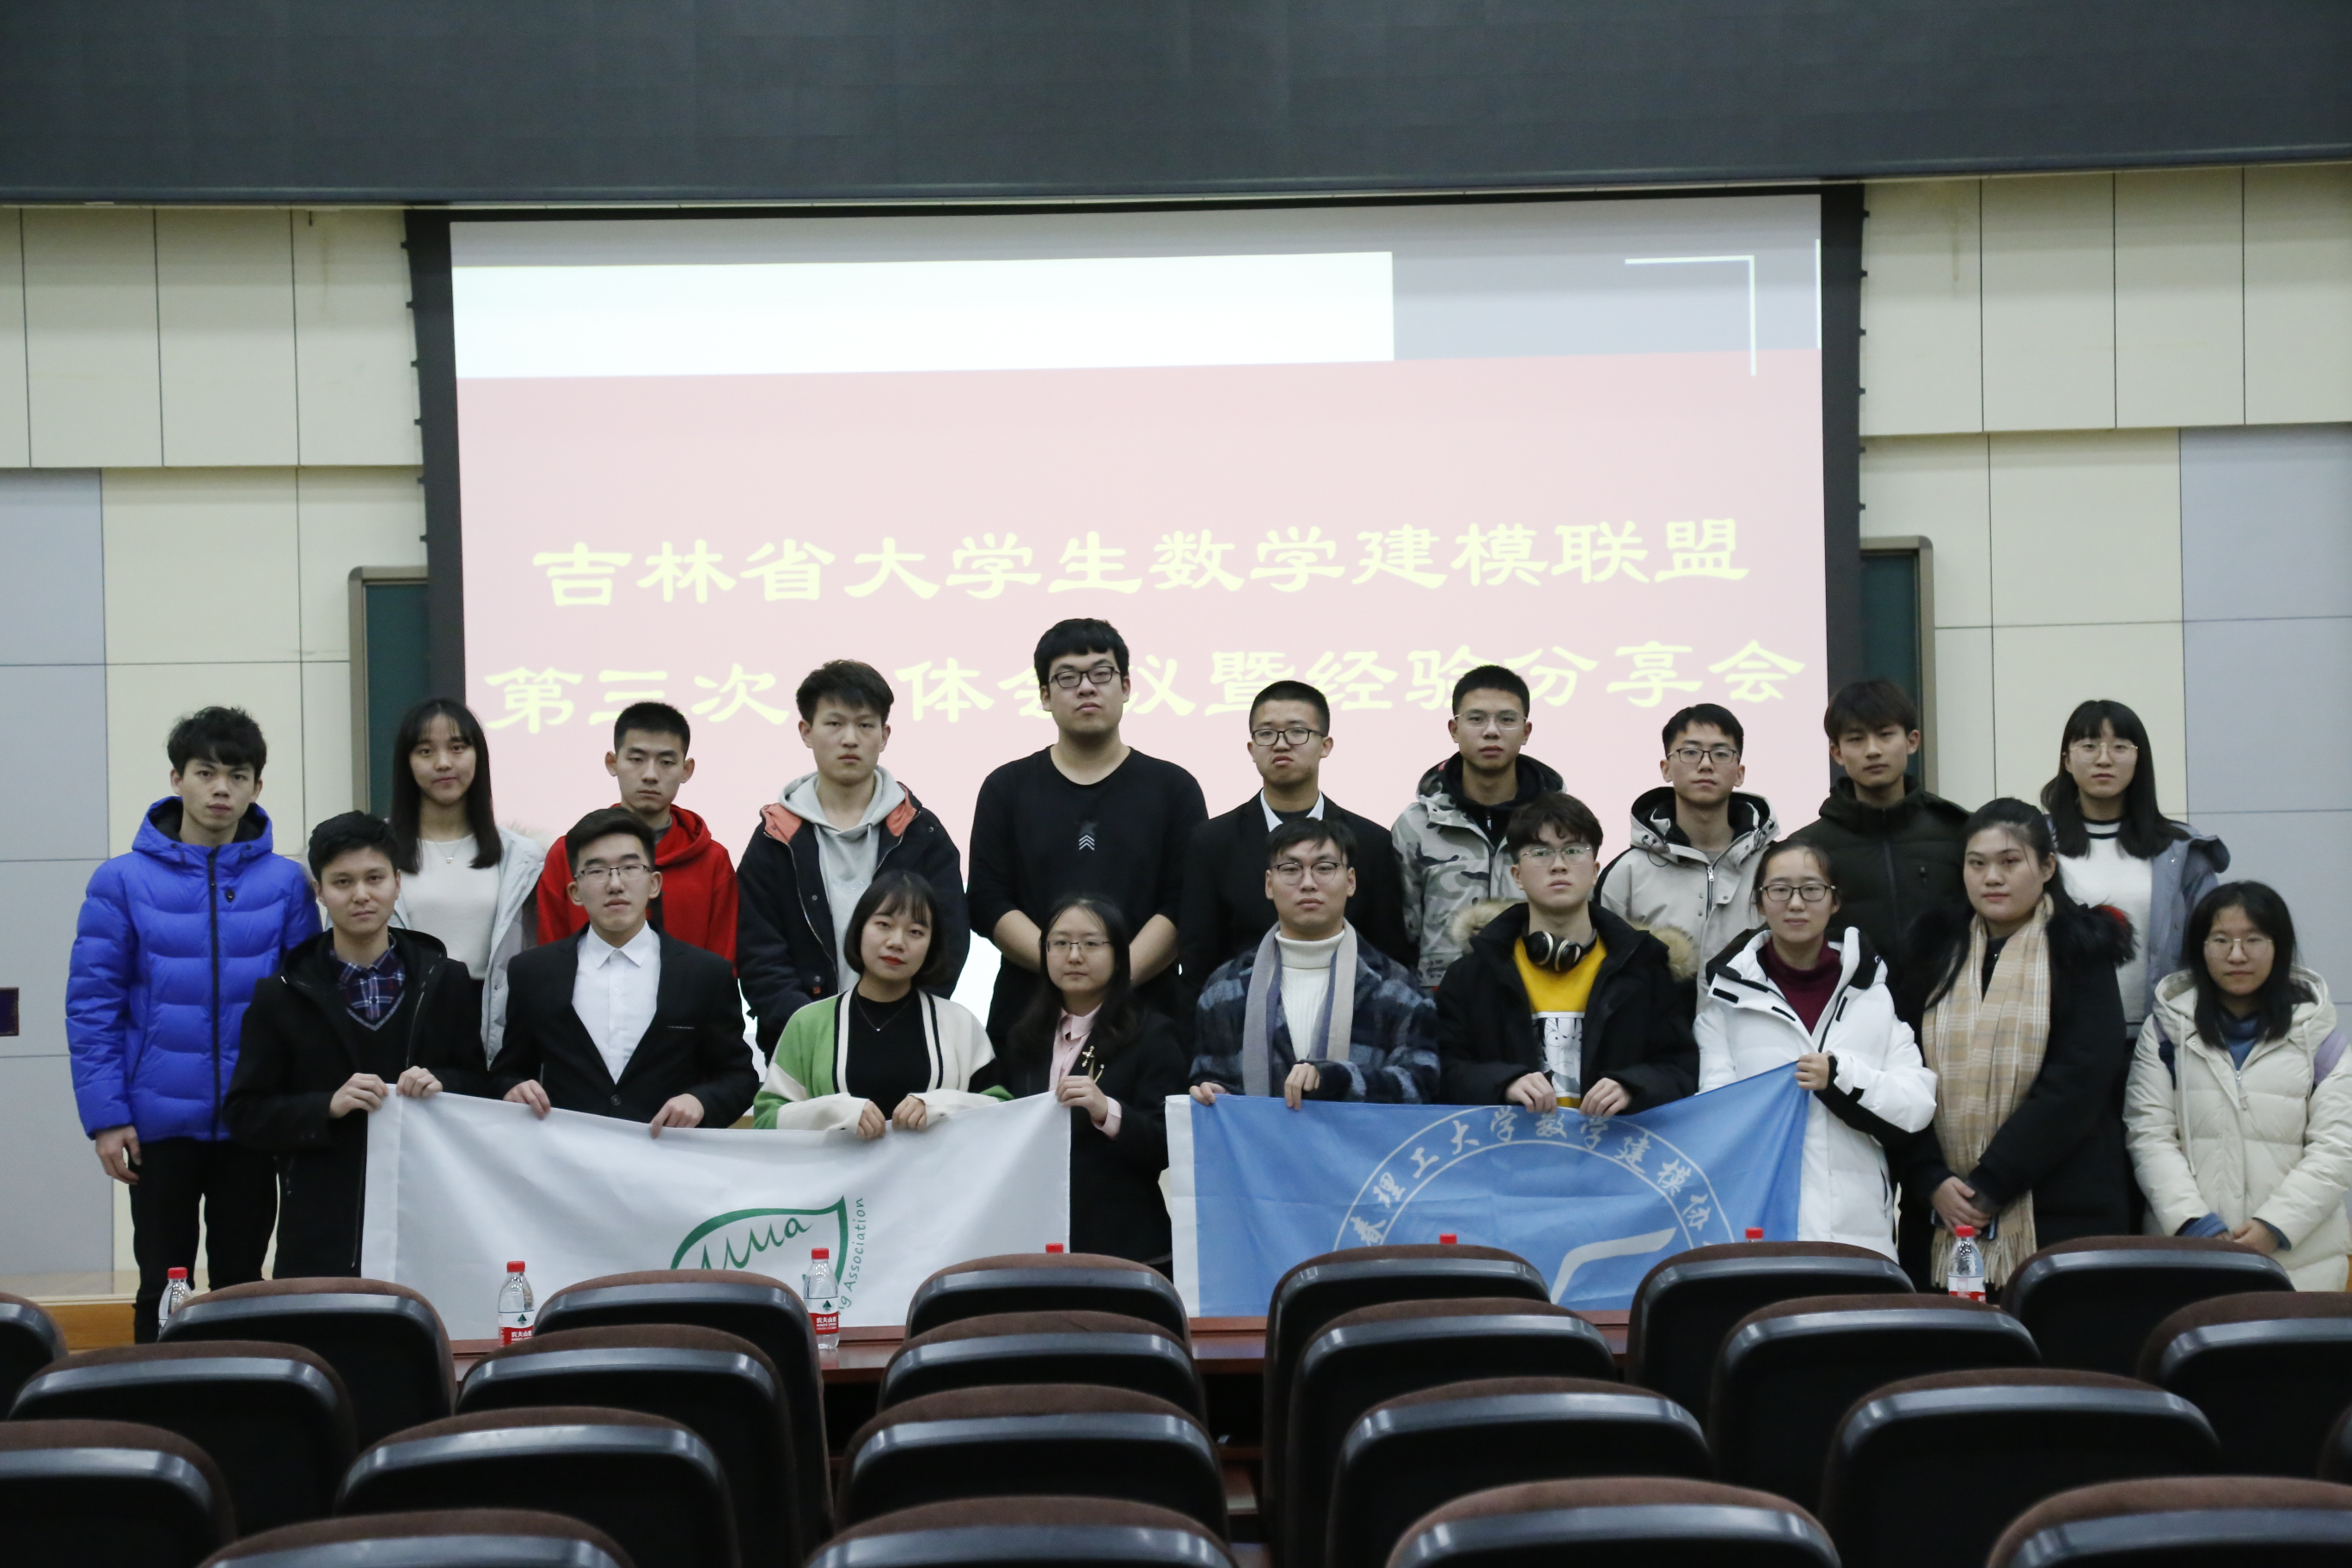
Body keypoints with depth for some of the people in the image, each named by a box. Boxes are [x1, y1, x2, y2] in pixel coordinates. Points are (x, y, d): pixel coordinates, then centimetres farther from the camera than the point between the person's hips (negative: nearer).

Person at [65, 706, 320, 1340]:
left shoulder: (285, 883, -1)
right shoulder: (124, 881, -4)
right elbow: (92, 1005, -4)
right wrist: (106, 1114, -9)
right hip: (160, 1121, -1)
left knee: (242, 1282, 12)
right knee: (163, 1289, 9)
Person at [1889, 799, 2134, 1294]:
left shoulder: (2079, 954, 3)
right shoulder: (1934, 953, 13)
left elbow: (2076, 1083, -8)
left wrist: (1990, 1184, -13)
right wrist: (1931, 1179, -8)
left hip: (2060, 1215, -3)